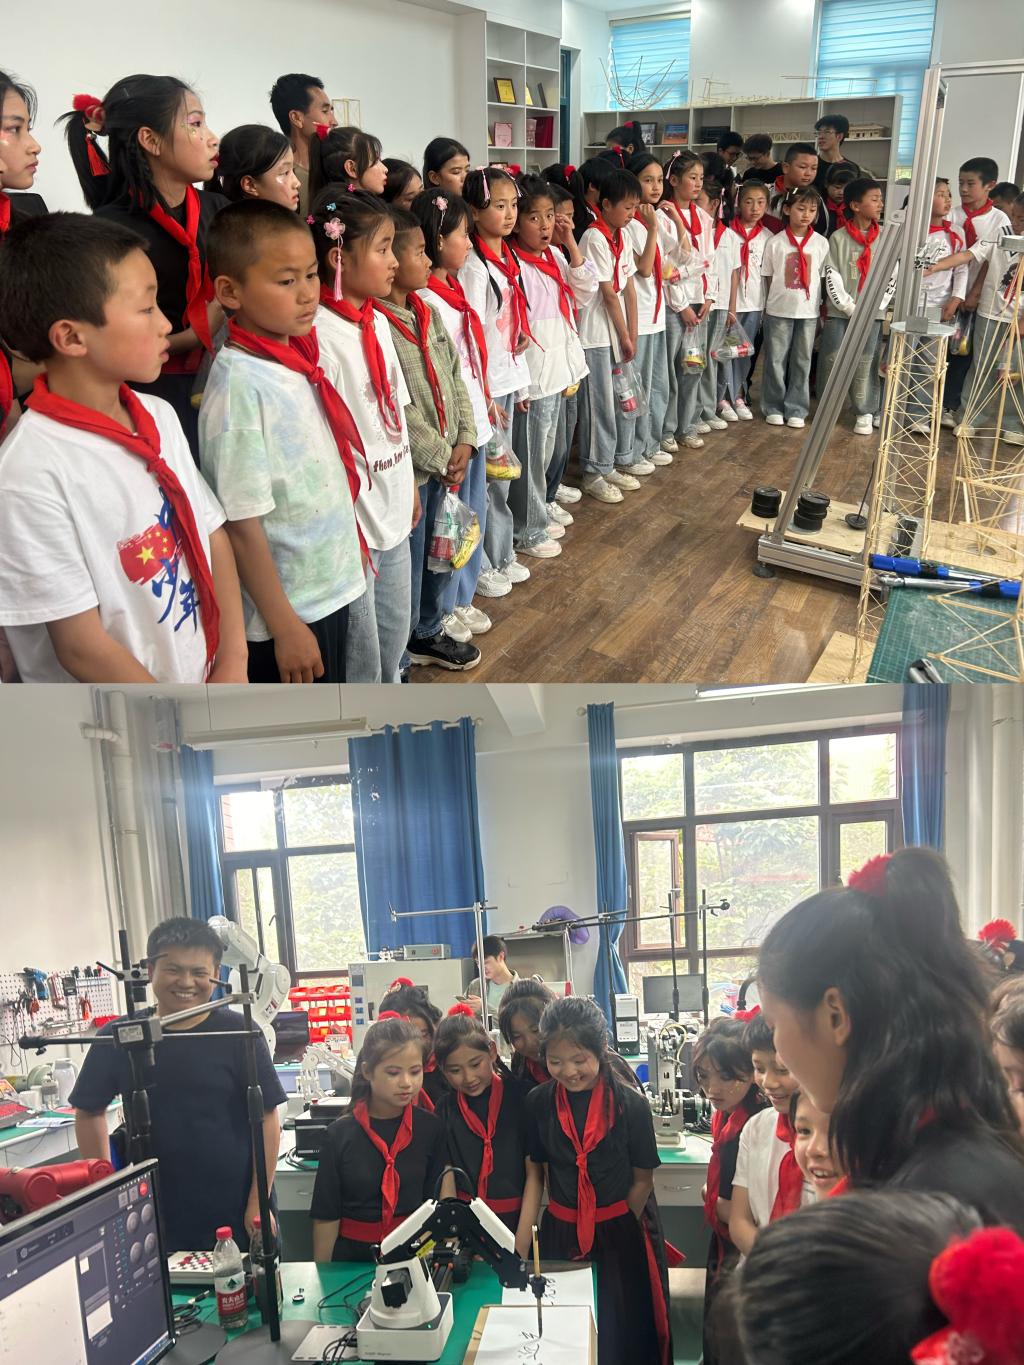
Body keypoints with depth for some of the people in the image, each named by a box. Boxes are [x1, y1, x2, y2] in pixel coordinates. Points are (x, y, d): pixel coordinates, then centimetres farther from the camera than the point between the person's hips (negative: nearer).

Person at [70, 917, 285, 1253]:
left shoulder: (239, 1034, -9)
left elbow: (267, 1119, -5)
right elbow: (89, 1112, 10)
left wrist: (259, 1204, -8)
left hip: (234, 1216, -1)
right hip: (149, 1218, 2)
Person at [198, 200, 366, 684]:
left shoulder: (297, 360, 1)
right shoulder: (240, 385, -22)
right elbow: (242, 525, -21)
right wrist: (284, 626, -18)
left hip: (330, 587, 8)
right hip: (284, 610, -8)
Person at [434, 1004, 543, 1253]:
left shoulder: (520, 1099, -5)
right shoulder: (445, 1111, 2)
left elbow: (534, 1174, -6)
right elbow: (447, 1184, -2)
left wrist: (521, 1246, -11)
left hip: (517, 1221, -1)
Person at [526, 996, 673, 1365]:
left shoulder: (630, 1105, -12)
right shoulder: (538, 1103, -5)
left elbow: (643, 1180, -5)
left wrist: (615, 1232, -4)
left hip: (621, 1235, -2)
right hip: (560, 1234, 2)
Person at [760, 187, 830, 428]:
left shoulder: (821, 243, 1)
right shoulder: (776, 242, -2)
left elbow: (823, 278, 6)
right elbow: (768, 278, 3)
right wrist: (767, 307, 2)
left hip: (808, 311, 1)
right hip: (778, 310, -1)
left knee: (802, 362, 7)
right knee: (775, 360, 5)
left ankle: (796, 409, 16)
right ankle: (773, 407, 16)